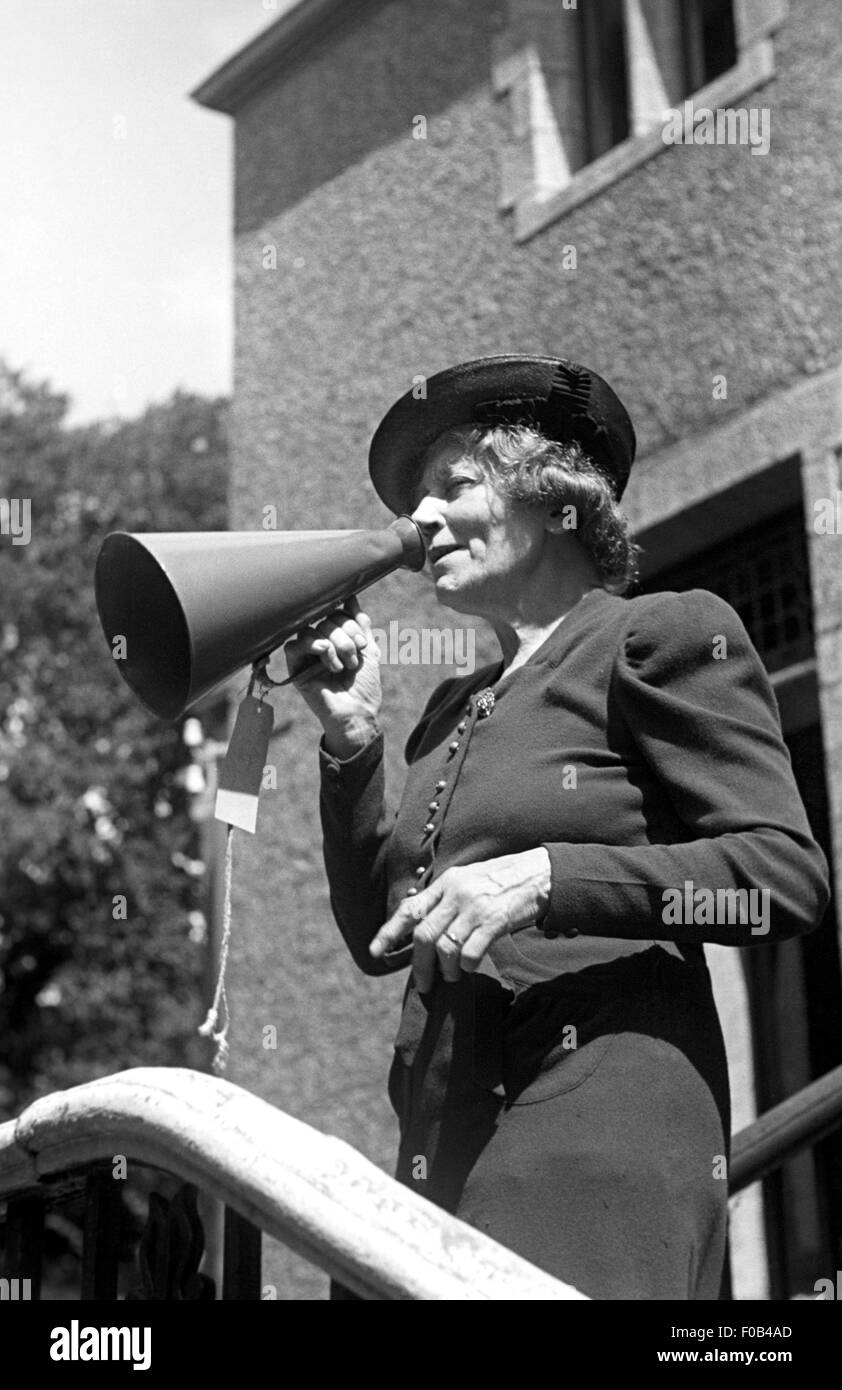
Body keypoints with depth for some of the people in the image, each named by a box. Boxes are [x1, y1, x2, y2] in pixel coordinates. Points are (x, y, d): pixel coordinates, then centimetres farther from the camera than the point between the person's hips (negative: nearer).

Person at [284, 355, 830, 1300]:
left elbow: (787, 875, -9)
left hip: (597, 1124, -6)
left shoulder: (661, 637, 2)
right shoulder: (455, 706, 22)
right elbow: (378, 935, 19)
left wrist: (544, 878, -18)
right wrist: (350, 736, 9)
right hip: (447, 1142, 6)